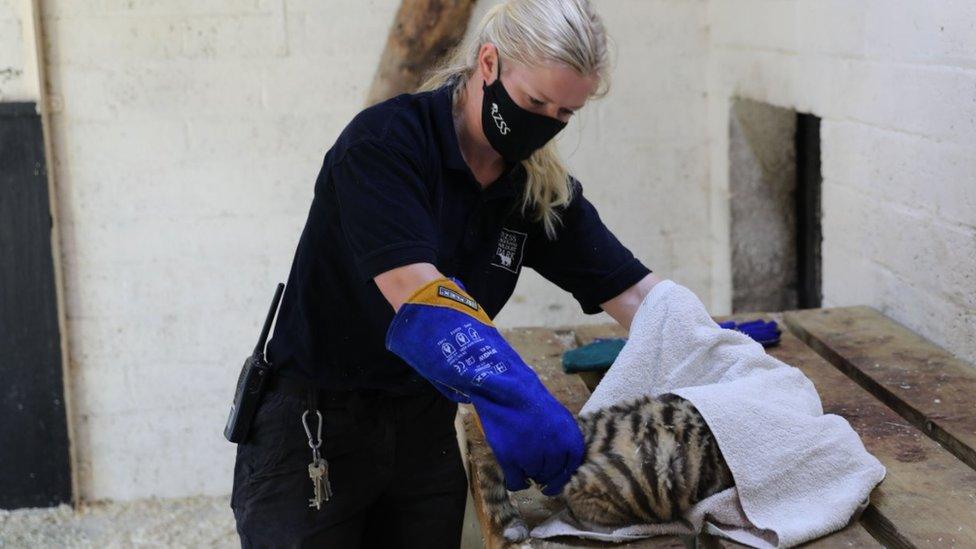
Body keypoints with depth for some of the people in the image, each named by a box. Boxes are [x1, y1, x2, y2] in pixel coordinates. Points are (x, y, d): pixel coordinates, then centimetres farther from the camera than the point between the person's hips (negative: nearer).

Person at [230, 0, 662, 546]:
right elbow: (415, 291, -33)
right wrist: (513, 394, -46)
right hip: (314, 428, -5)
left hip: (427, 432, 6)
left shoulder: (544, 191, -2)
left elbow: (634, 290, -3)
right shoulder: (384, 141, -20)